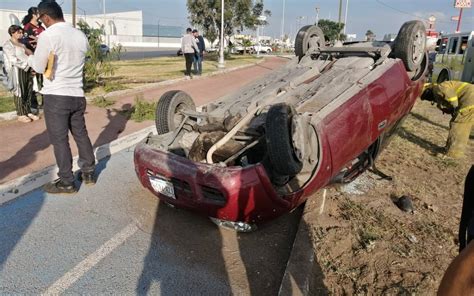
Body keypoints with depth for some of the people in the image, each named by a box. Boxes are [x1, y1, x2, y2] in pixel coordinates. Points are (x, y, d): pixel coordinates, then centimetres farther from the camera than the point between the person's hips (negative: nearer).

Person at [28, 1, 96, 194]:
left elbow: (38, 67, -5)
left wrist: (30, 55, 16)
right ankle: (88, 173, 25)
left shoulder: (48, 35, -13)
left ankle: (66, 183, 10)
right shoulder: (81, 35, 5)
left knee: (59, 139, 2)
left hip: (56, 96, -6)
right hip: (77, 95, 6)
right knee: (81, 134, 16)